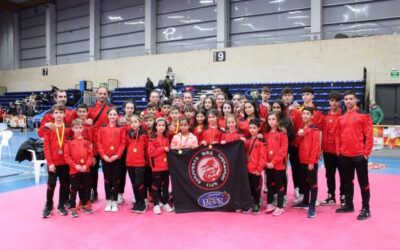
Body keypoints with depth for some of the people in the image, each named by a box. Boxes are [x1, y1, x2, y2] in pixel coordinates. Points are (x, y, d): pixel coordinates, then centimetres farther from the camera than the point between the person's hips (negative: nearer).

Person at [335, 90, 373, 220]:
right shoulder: (341, 117, 10)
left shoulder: (364, 115, -5)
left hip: (360, 155, -5)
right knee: (347, 182, 15)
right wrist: (338, 151, 4)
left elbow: (369, 135, -8)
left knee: (363, 182, 4)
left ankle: (365, 209, 14)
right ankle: (348, 205, 28)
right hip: (344, 156, 5)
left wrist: (366, 152, -12)